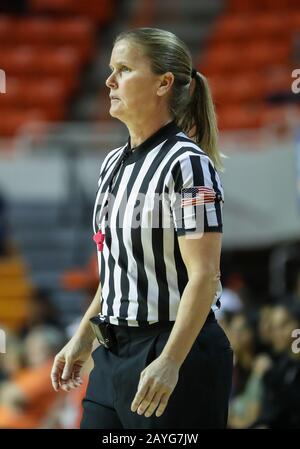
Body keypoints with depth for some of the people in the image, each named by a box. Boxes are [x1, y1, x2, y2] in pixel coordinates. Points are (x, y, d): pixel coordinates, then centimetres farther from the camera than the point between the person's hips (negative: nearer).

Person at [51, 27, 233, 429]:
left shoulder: (187, 163, -14)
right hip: (114, 355, 8)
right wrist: (83, 339, 19)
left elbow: (204, 275, -20)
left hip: (180, 356, -8)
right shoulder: (114, 163, 12)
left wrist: (170, 362, -26)